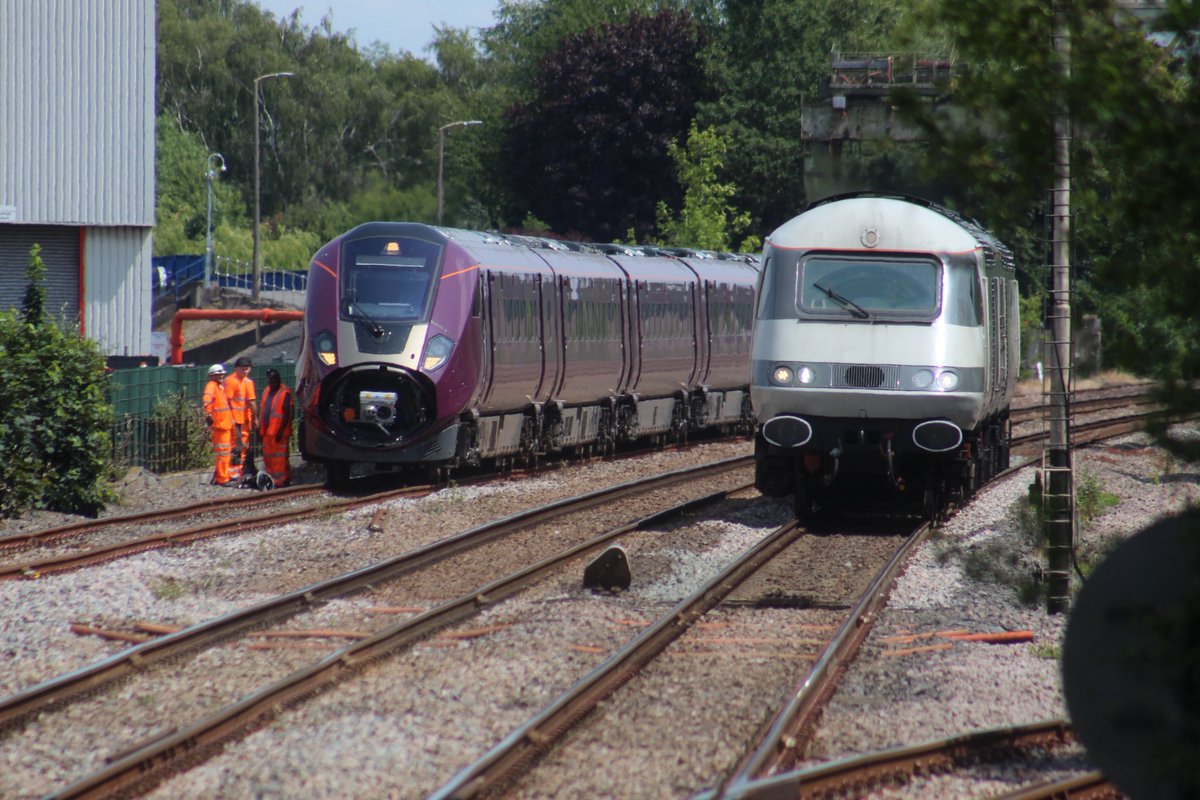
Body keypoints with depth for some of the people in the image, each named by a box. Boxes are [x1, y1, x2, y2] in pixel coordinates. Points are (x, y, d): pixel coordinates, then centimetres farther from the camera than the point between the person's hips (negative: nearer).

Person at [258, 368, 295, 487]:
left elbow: (287, 413, -13)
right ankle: (271, 478, 20)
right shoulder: (267, 392, 16)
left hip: (279, 432, -8)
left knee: (279, 457, -6)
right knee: (268, 457, 12)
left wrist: (281, 430, -18)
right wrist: (260, 429, 14)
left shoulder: (285, 393, -9)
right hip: (267, 431, 8)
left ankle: (280, 480, -3)